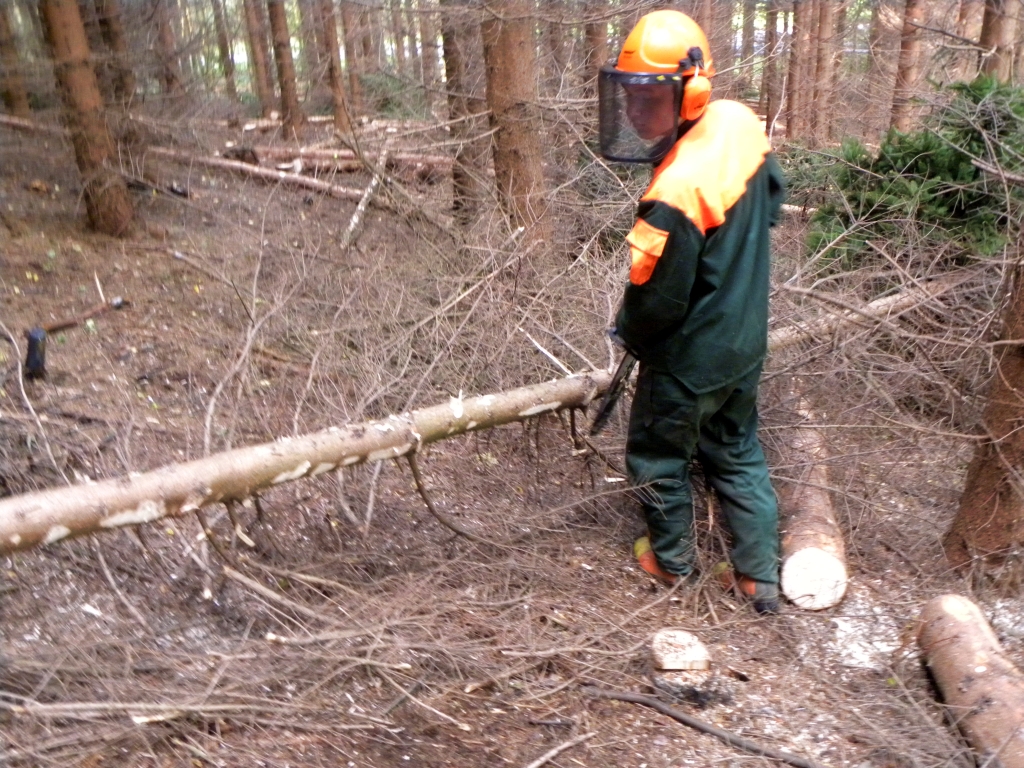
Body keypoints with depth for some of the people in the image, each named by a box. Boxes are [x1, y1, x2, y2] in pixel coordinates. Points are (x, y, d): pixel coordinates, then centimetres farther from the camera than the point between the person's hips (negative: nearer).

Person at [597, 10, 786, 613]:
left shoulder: (678, 189, -32)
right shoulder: (742, 124, -7)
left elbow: (658, 298, -23)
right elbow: (773, 199, 11)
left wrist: (628, 332, -2)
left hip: (689, 360, -8)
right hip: (746, 343, 8)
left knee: (659, 457, 17)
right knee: (739, 452, 22)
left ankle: (672, 558, 38)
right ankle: (762, 575, 31)